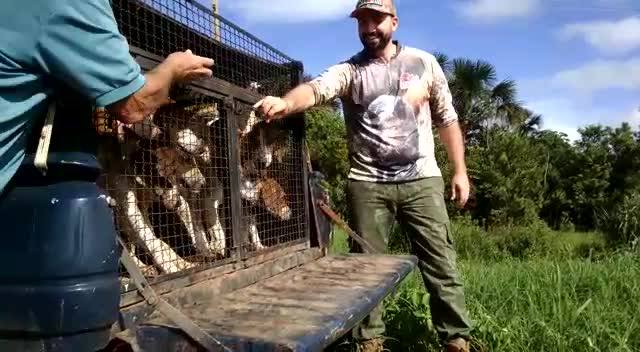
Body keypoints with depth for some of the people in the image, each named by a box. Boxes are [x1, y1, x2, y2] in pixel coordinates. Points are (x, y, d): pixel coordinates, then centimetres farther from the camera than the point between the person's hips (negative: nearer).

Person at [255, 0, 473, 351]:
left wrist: (460, 171, 7)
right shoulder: (348, 70, 0)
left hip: (422, 181, 1)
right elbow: (315, 88, -22)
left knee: (440, 264, 4)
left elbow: (446, 119, 10)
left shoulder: (424, 62, 6)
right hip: (367, 185, 0)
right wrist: (286, 102, -44)